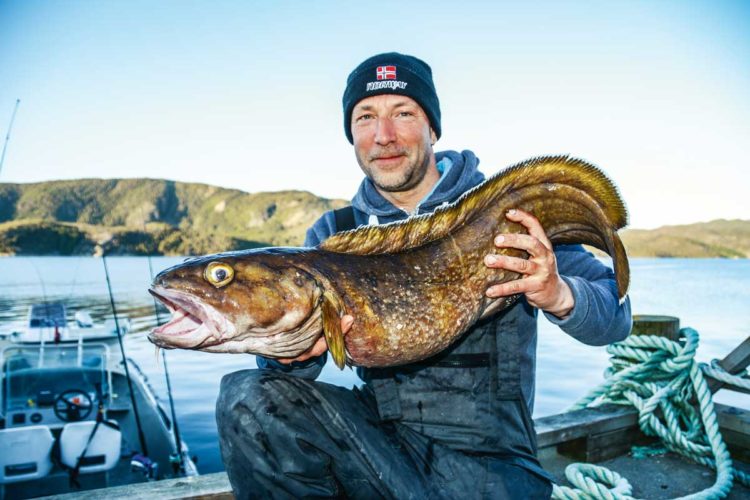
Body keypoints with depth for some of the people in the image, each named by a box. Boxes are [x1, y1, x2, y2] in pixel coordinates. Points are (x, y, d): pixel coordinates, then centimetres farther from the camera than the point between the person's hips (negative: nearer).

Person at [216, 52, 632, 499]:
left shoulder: (508, 215, -4)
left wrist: (559, 295, -28)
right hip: (378, 425, 2)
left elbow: (616, 318, -5)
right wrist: (292, 356, -25)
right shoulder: (333, 235, 5)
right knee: (249, 397, -20)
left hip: (484, 450, -1)